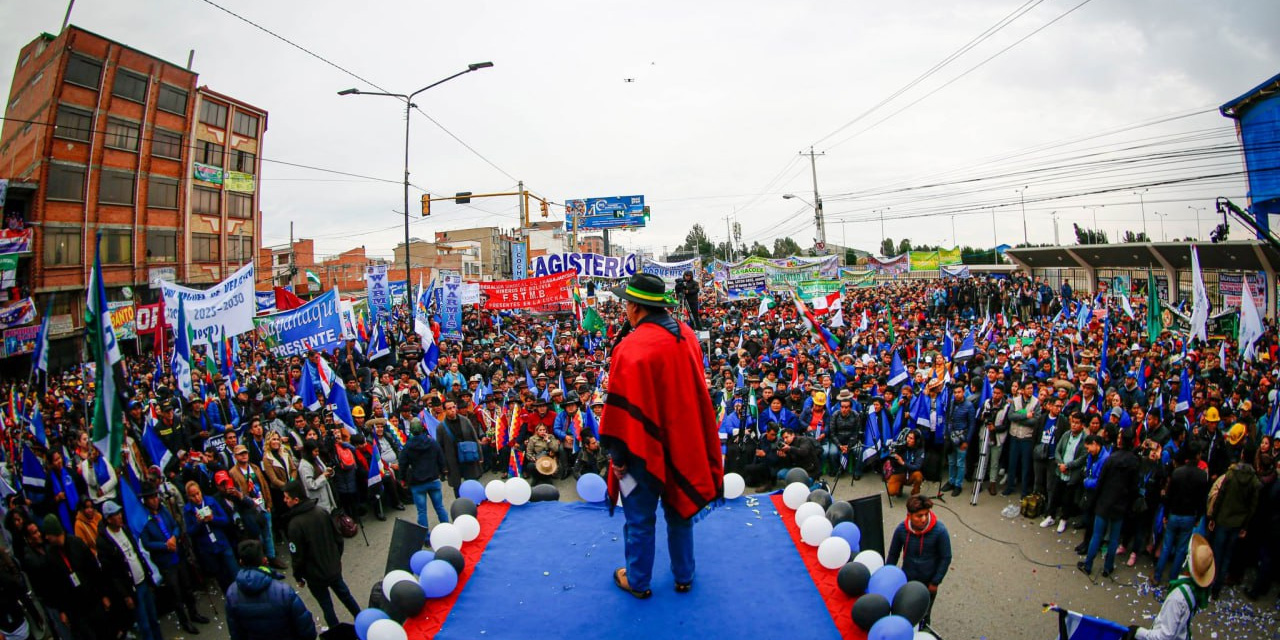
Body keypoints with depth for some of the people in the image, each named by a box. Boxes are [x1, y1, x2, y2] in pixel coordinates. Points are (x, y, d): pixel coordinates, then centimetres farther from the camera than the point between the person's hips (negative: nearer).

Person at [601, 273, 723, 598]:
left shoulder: (631, 348, -25)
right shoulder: (687, 336, -4)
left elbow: (622, 407, -20)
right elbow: (696, 392, 7)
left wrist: (617, 455, -10)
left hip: (645, 448, -6)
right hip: (683, 443, 6)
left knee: (640, 519, 13)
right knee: (680, 510, 22)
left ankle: (637, 581, 31)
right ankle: (684, 577, 37)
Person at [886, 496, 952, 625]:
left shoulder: (939, 531, -26)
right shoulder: (901, 530, -21)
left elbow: (946, 558, -12)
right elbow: (893, 555, -4)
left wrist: (935, 582, -7)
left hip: (928, 582, -1)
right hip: (906, 581, 1)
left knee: (923, 616, 19)